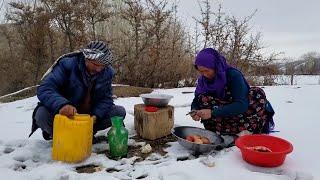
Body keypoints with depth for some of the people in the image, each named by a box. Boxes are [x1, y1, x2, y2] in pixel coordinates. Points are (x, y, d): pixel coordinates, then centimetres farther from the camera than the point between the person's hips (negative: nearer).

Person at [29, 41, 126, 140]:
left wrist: (96, 115, -26)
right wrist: (61, 104, -49)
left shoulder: (107, 72, -7)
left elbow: (106, 98, -6)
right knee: (42, 114, -33)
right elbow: (44, 89, -28)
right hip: (65, 114, -3)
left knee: (120, 112, -13)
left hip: (90, 114, 4)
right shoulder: (67, 64, -20)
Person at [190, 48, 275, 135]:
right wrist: (194, 110, -27)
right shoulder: (203, 80, -6)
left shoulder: (233, 75, -22)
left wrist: (213, 113, -40)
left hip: (245, 110, -3)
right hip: (226, 113, 4)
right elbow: (196, 101, -3)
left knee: (257, 93, -30)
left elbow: (241, 105, -32)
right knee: (203, 99, -19)